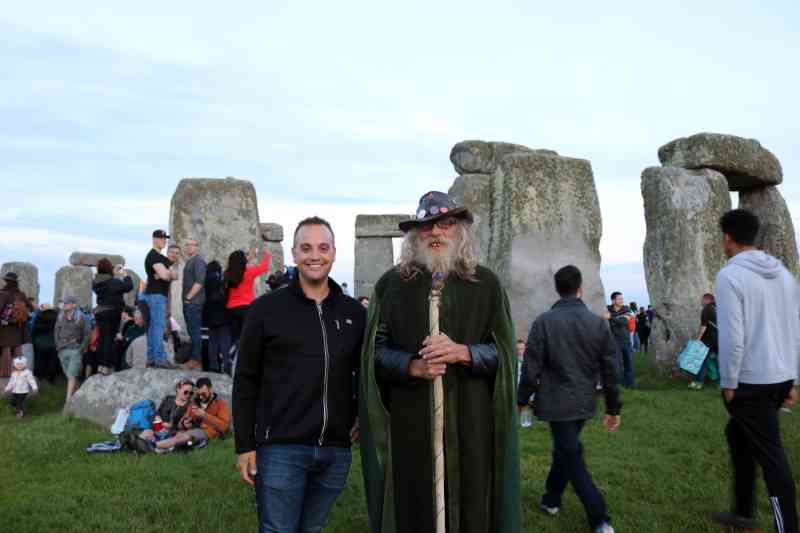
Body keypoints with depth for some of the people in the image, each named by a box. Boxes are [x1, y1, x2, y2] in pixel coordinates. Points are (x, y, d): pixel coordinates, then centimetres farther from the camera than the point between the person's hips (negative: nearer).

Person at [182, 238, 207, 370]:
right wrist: (186, 297, 17)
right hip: (188, 302, 10)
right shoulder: (189, 261, 20)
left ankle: (196, 361, -4)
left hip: (194, 302, -10)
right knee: (192, 331, 12)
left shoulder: (198, 260, -10)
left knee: (195, 331, -7)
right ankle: (193, 358, 18)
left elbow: (199, 282, -19)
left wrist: (189, 296, -17)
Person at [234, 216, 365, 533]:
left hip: (336, 451, 4)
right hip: (280, 448, -3)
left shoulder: (354, 312, 7)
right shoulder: (266, 308, -2)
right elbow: (245, 382, -1)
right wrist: (245, 445, -4)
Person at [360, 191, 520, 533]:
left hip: (471, 421, 1)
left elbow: (504, 352, 2)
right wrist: (413, 366, -14)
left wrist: (462, 352, -15)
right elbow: (375, 351, 4)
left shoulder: (486, 283, 6)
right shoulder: (392, 284, 5)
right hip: (410, 422, 0)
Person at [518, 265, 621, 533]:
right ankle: (551, 499, 35)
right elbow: (610, 370, 0)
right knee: (565, 450, 22)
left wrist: (522, 400, 3)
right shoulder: (598, 323, -3)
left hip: (556, 403, -4)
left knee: (572, 458, 3)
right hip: (584, 403, 4)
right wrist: (613, 408, 10)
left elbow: (531, 367, -11)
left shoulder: (544, 321, -13)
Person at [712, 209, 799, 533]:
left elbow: (731, 337, -19)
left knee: (770, 455, 1)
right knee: (738, 433, 23)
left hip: (750, 381, -8)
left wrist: (728, 384, -9)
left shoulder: (730, 275, -14)